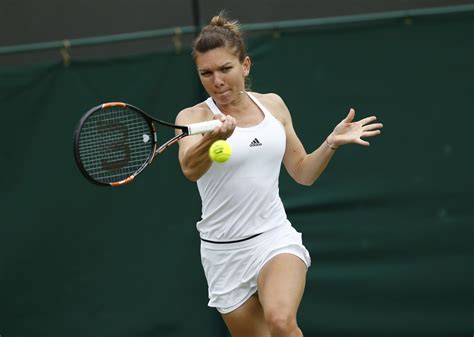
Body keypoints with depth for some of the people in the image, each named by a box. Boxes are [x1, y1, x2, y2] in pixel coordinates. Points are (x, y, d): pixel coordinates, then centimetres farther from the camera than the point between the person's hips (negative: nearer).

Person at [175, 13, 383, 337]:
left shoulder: (273, 104, 6)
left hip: (275, 238, 1)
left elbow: (302, 173, 16)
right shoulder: (193, 117, -7)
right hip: (225, 251, -1)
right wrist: (214, 137, -49)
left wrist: (332, 142, -1)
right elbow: (190, 169, -29)